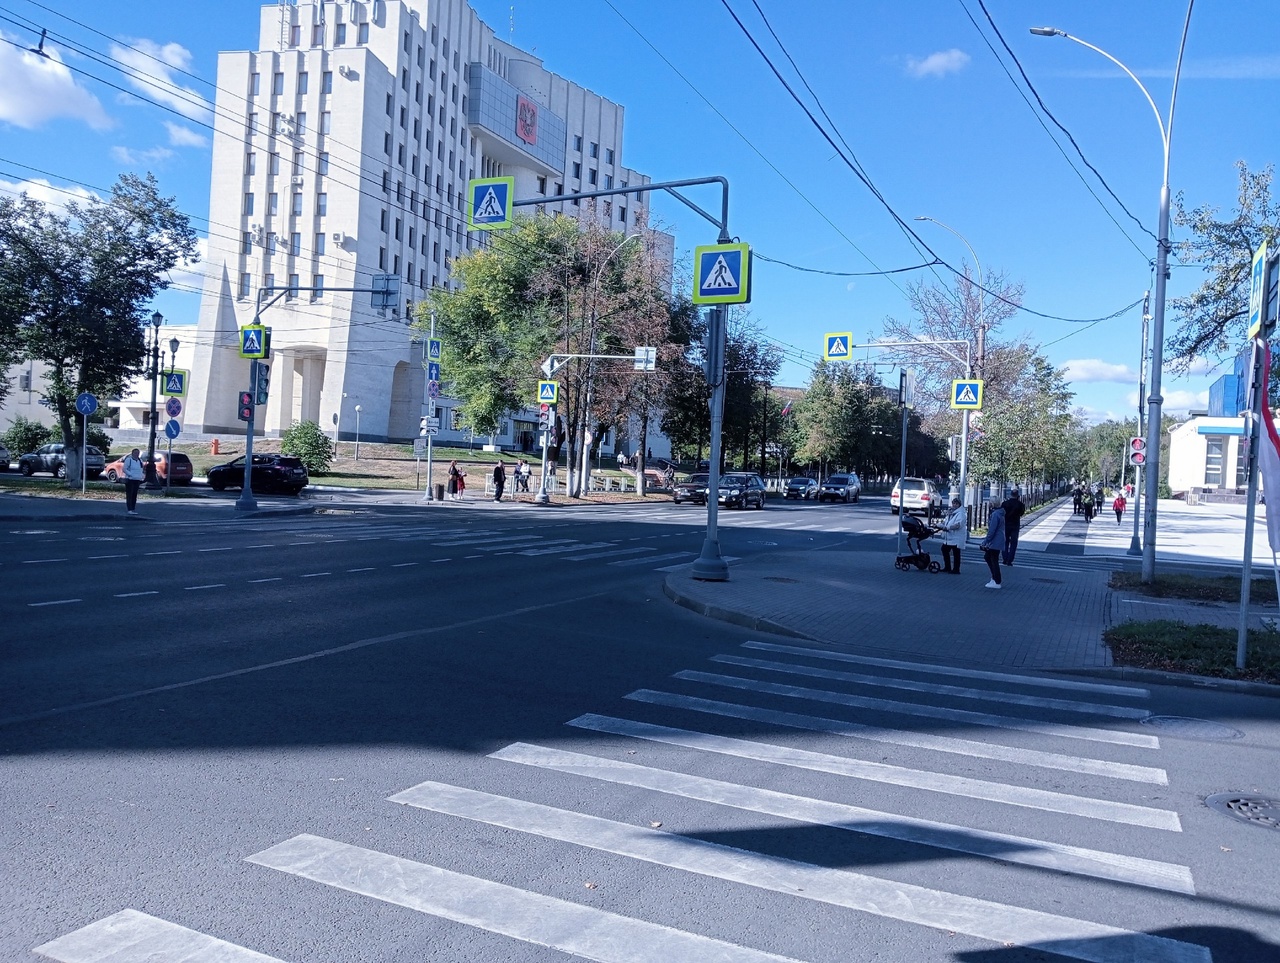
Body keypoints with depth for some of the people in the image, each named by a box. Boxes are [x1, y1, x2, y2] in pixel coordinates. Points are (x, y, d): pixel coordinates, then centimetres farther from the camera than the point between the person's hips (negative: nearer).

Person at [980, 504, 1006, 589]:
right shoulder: (1000, 513, 11)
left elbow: (992, 530, -22)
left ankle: (997, 582, 6)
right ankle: (994, 577, 24)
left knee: (994, 561, -2)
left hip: (995, 542, -10)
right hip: (997, 541, 10)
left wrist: (986, 541, -15)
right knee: (987, 556, 20)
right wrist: (986, 541, 21)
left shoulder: (995, 514, -21)